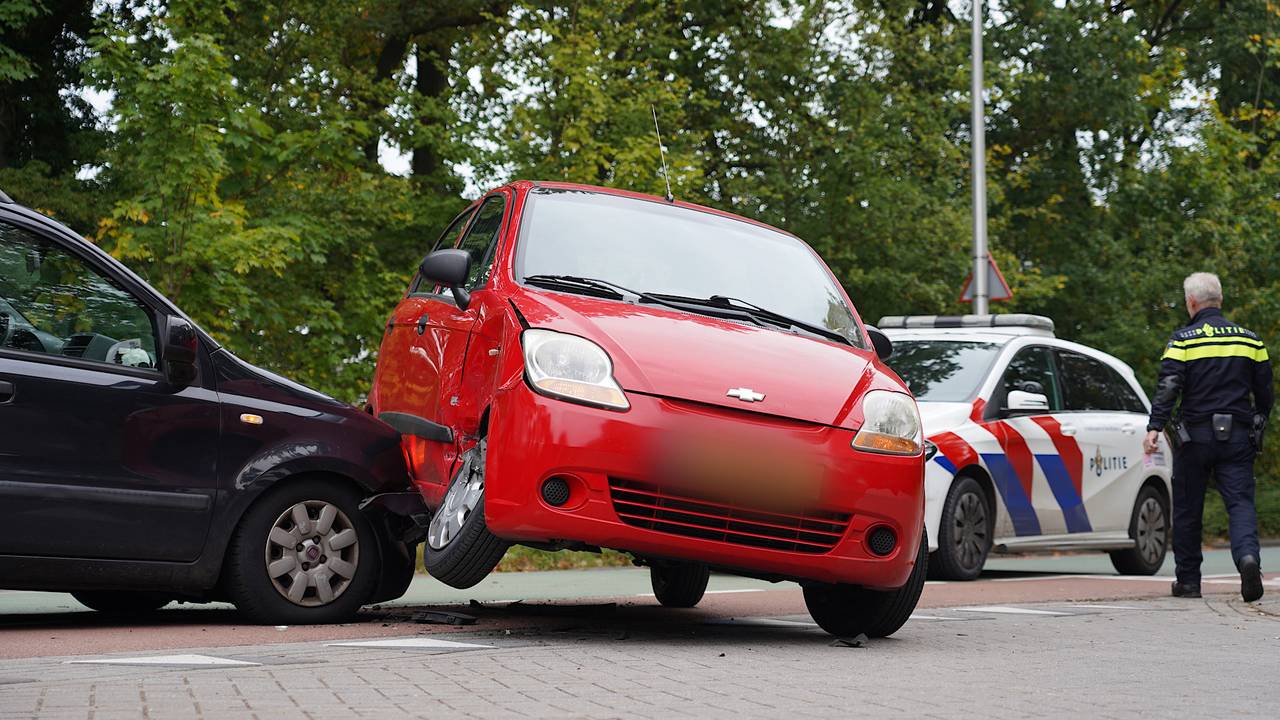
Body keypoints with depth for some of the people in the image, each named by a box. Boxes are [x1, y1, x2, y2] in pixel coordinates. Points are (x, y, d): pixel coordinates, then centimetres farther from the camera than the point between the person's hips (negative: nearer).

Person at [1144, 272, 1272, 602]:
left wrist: (1154, 428, -19)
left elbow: (1167, 388, -14)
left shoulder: (1183, 340, -3)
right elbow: (1265, 392, 13)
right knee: (1240, 502, -1)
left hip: (1195, 436, -2)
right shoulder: (1249, 339, 9)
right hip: (1238, 437, 2)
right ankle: (1248, 556, -29)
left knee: (1187, 510, 8)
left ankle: (1188, 581, 14)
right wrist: (1257, 427, 27)